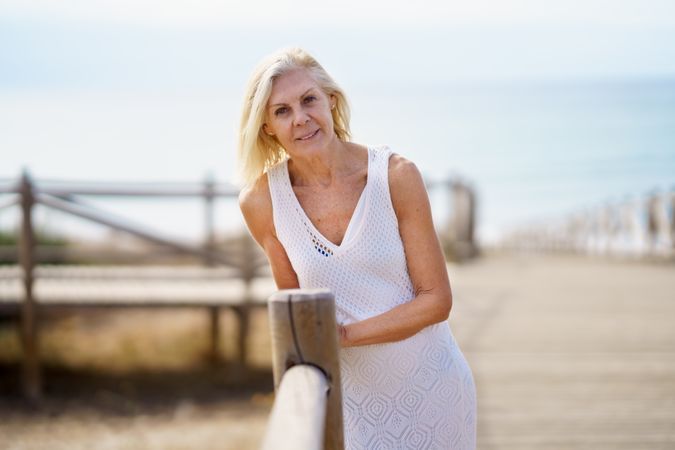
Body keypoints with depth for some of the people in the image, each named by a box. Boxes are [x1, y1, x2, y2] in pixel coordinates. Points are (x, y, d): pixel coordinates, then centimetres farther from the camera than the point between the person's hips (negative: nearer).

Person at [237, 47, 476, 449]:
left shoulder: (396, 175, -14)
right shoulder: (262, 201, -9)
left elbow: (437, 299, -12)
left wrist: (344, 335, -19)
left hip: (430, 387, -1)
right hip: (350, 397, 1)